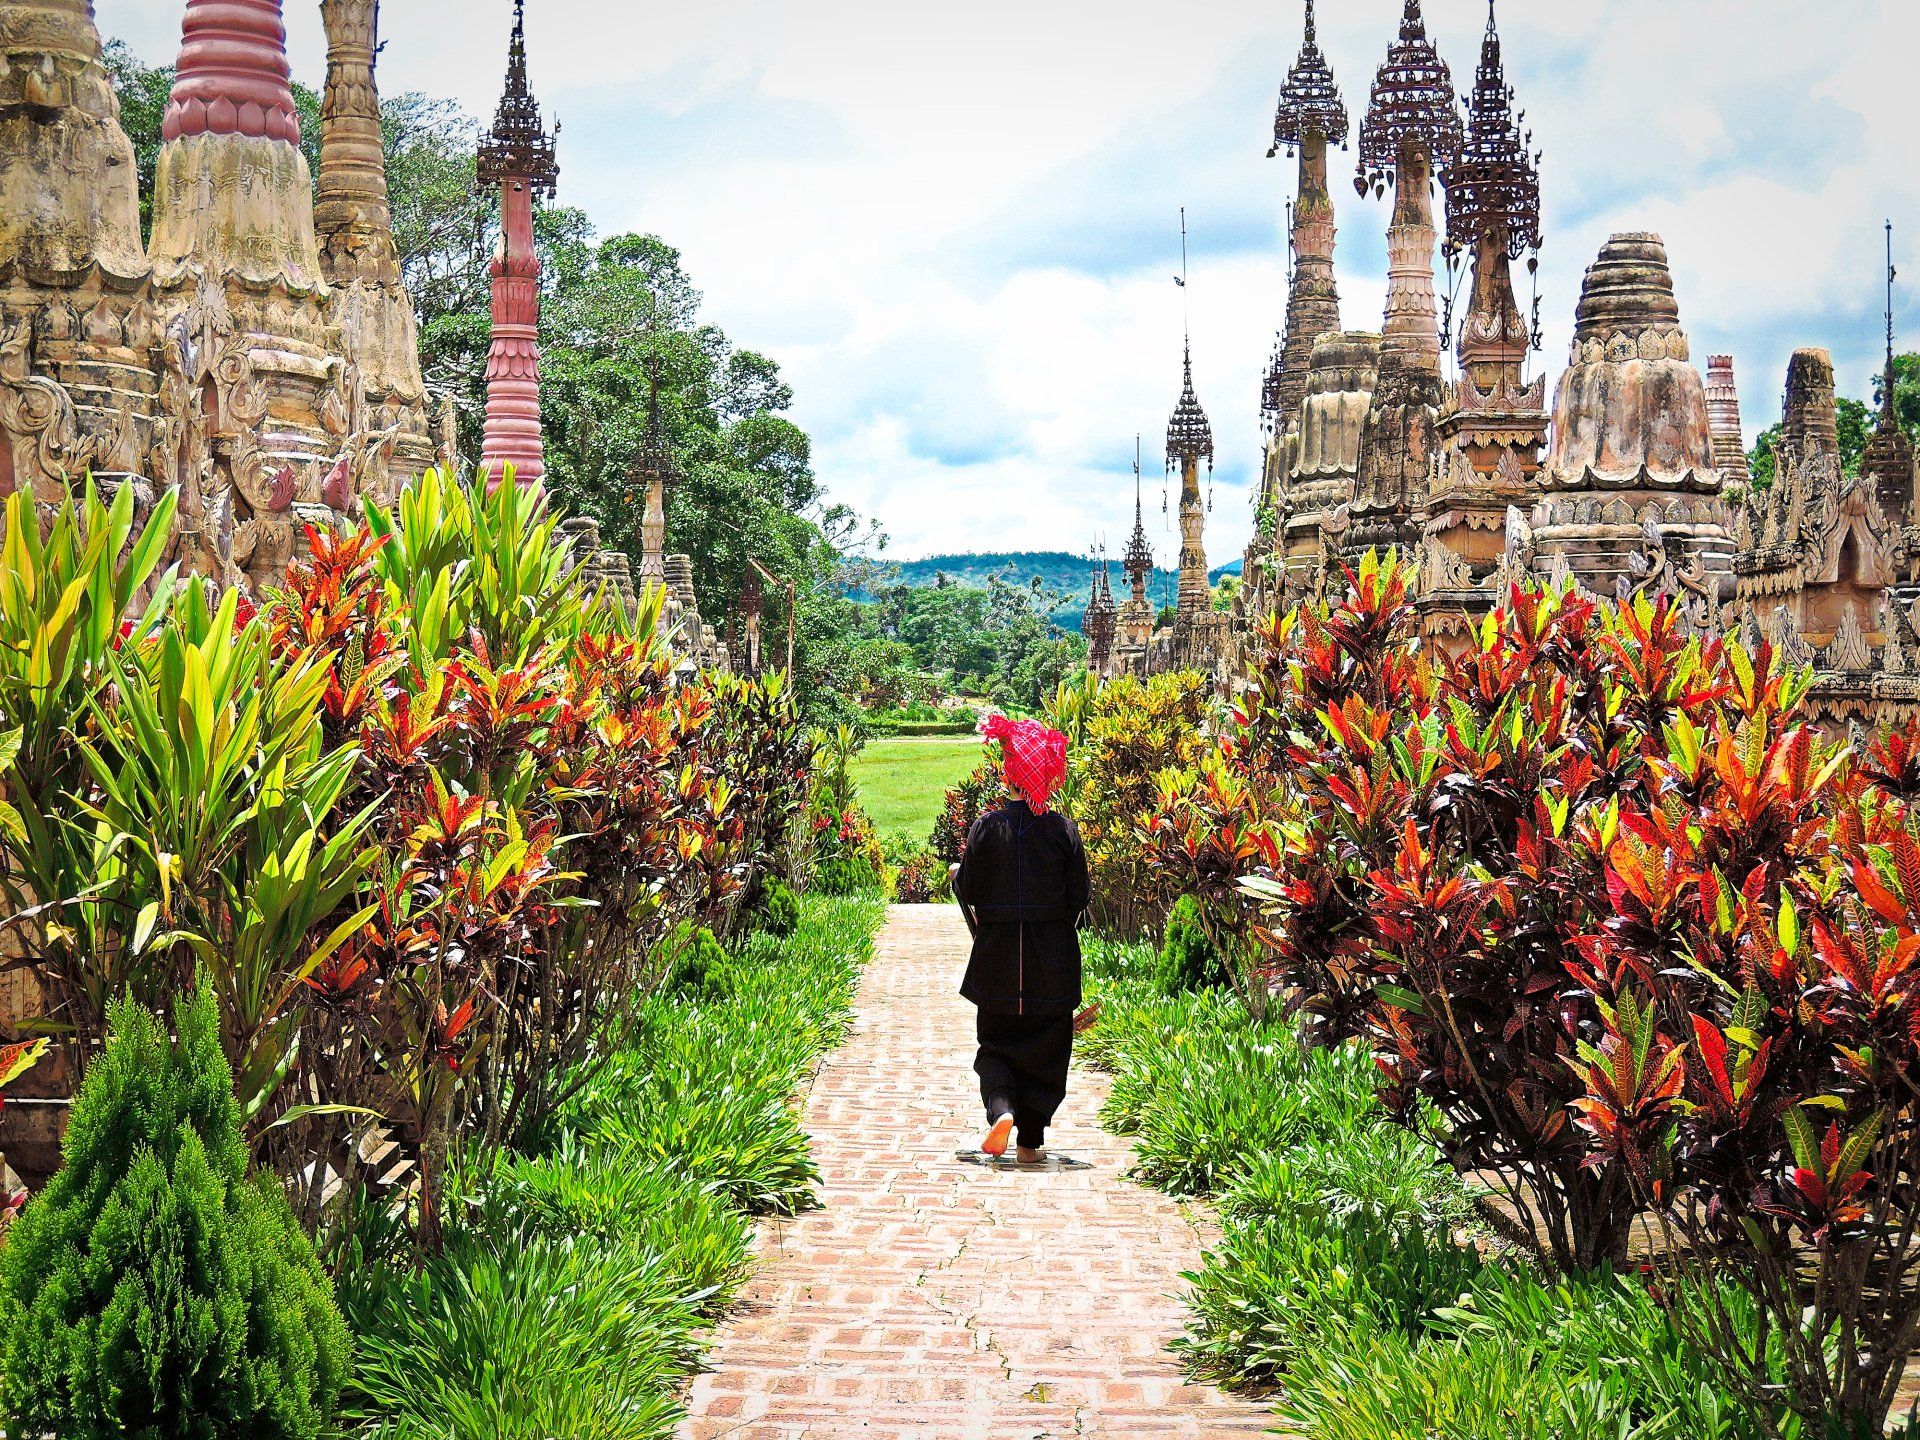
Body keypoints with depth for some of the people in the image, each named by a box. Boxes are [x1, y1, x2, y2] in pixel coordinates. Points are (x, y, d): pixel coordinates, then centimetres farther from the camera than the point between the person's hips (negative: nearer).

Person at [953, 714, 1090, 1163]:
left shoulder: (987, 827, -8)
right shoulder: (1063, 830, -7)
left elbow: (969, 890, -4)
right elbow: (1080, 895, -3)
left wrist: (955, 873, 18)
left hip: (998, 956, 0)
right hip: (1053, 960, 0)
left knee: (996, 1043, 13)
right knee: (1045, 1047, 11)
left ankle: (1002, 1109, -14)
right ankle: (1031, 1140, 11)